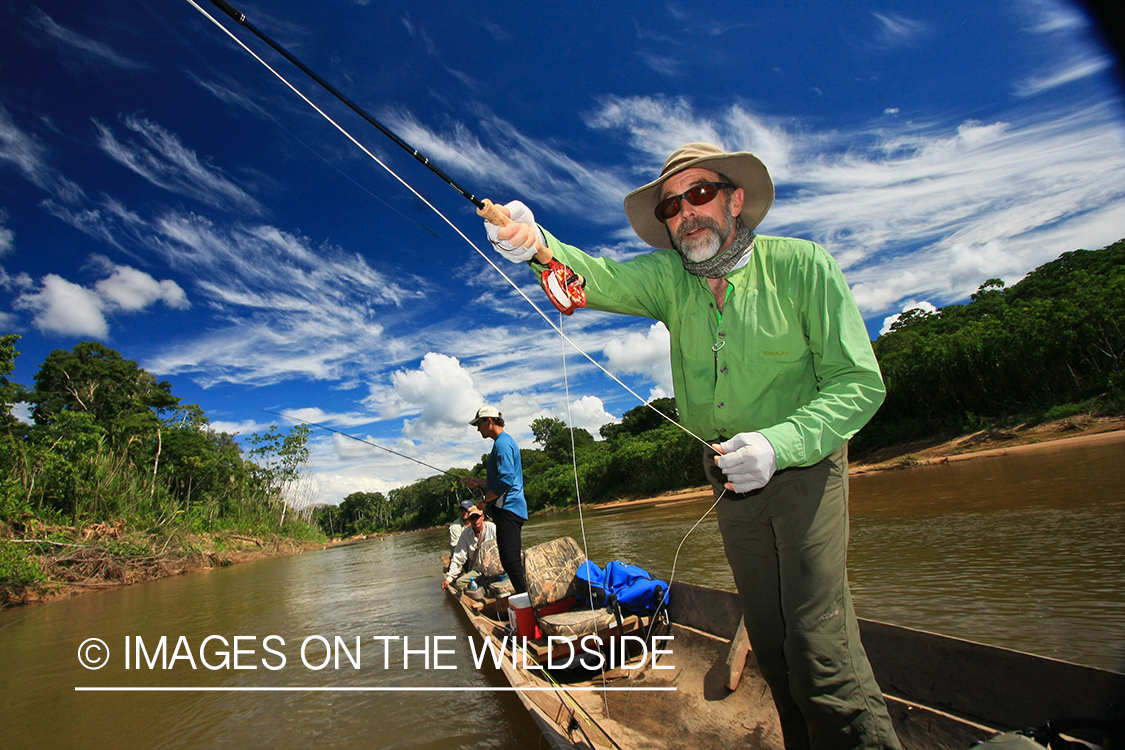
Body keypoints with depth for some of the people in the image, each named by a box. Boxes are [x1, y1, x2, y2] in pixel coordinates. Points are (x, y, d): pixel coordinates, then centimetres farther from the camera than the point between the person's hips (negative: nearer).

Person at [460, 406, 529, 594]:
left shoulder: (502, 443, -12)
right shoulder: (505, 441, 21)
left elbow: (506, 480, -23)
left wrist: (484, 500, -11)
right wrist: (478, 482, 21)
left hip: (507, 508, -11)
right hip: (510, 509, 11)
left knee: (510, 561, -12)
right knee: (513, 561, 13)